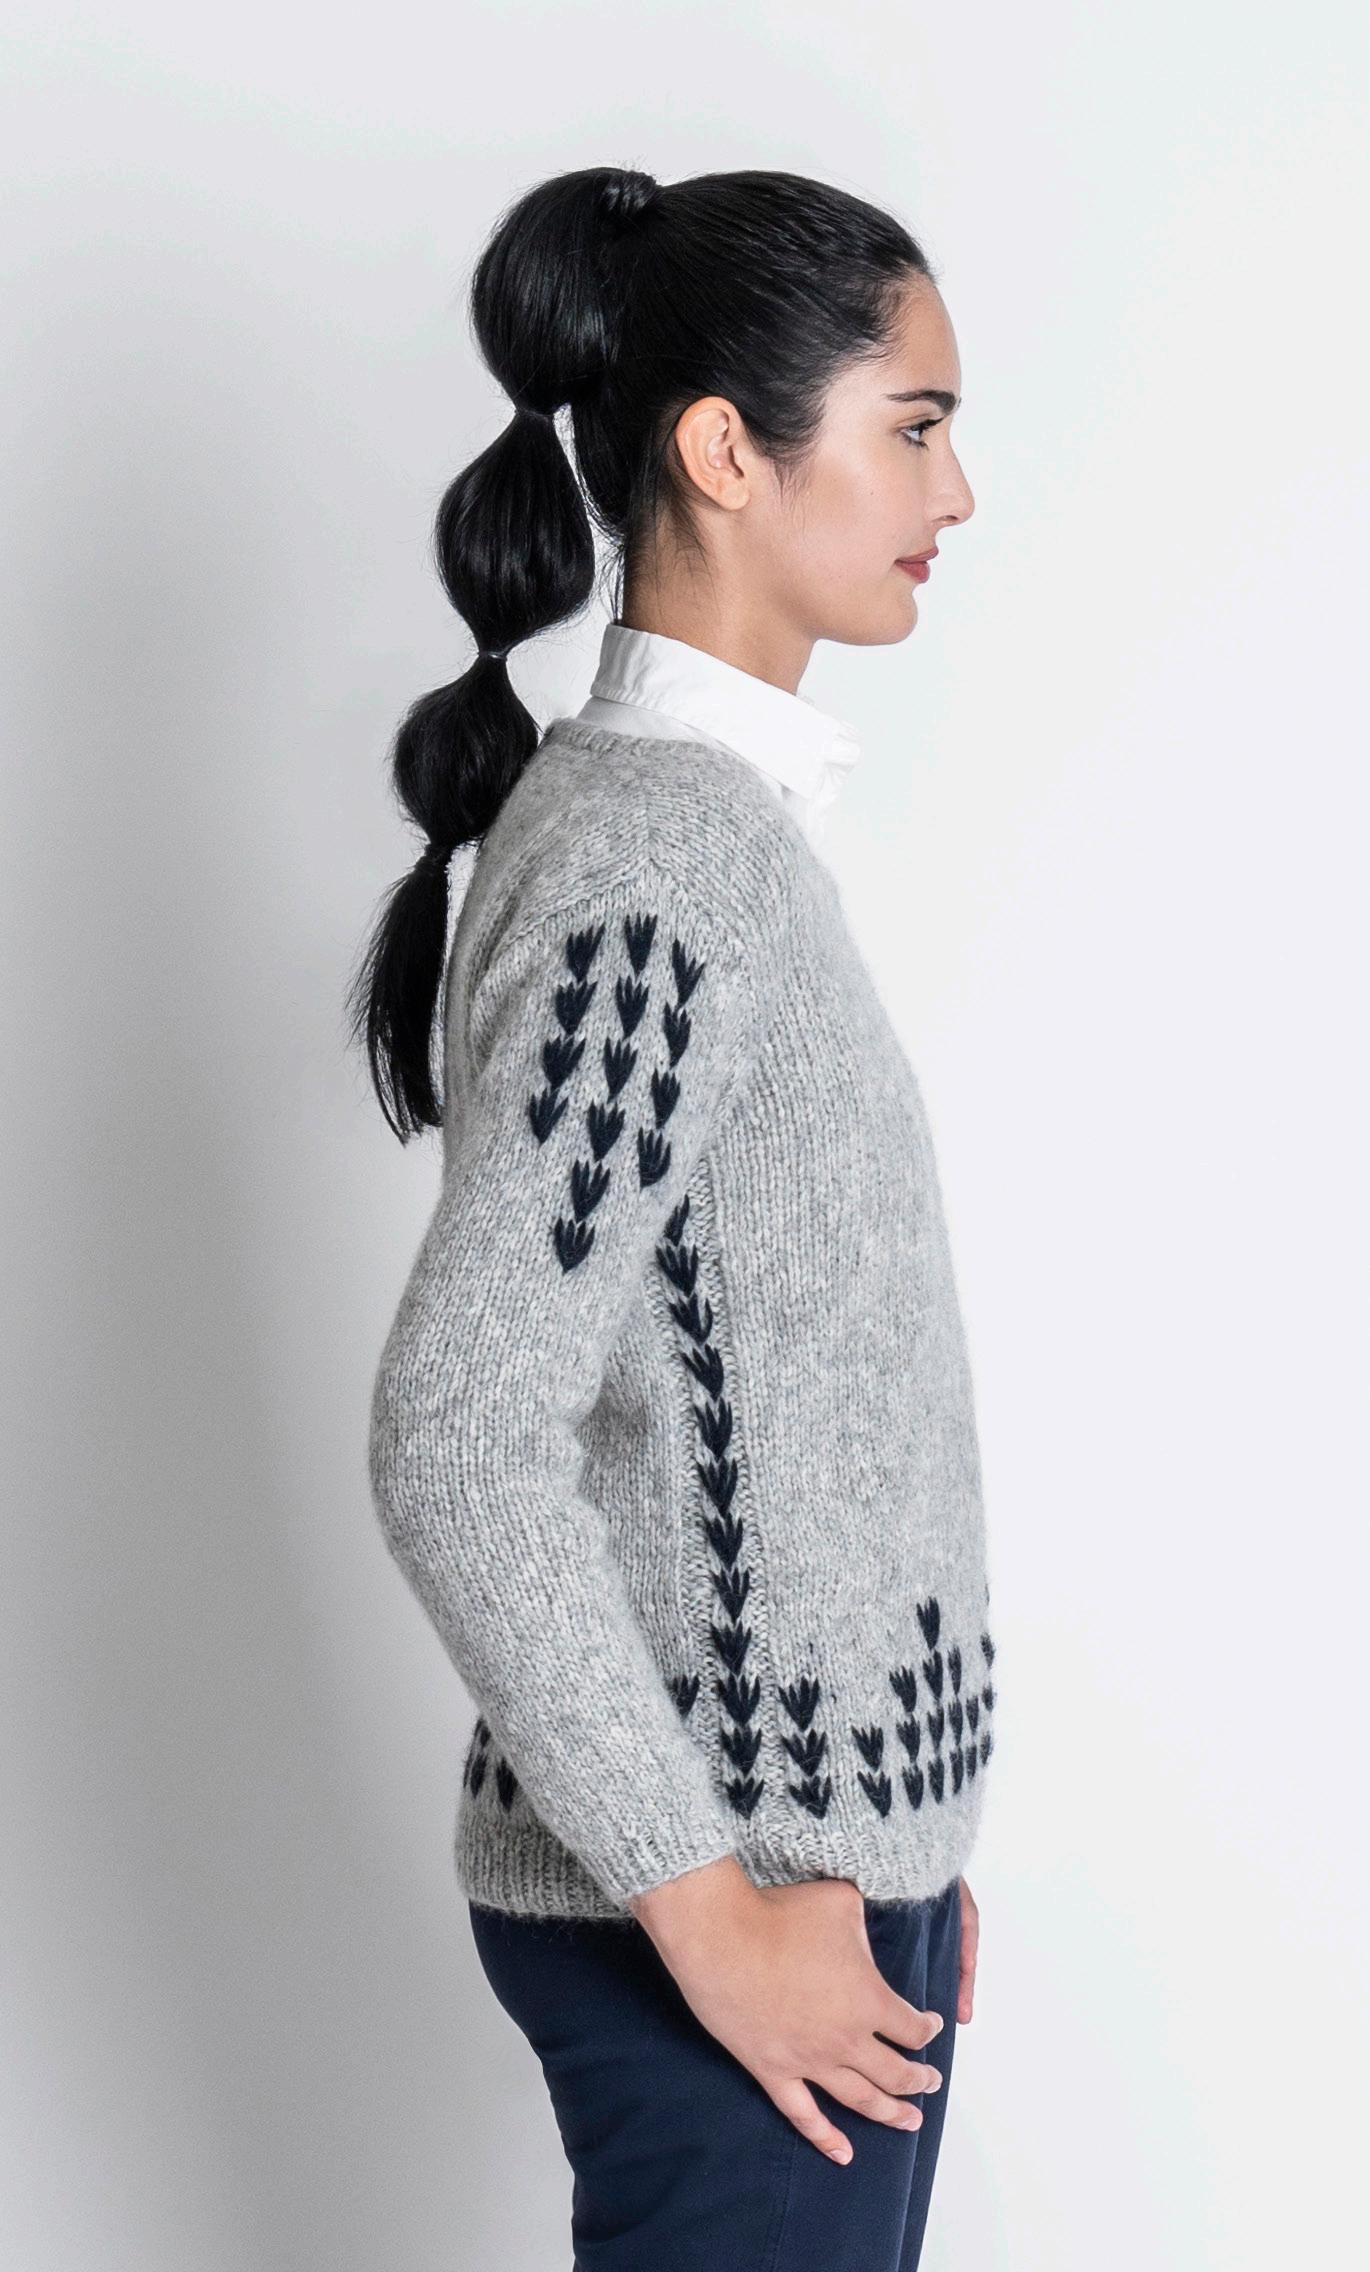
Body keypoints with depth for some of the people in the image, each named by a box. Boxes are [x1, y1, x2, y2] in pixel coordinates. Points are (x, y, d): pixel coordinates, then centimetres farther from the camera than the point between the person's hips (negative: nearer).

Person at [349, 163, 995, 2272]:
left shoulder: (728, 824, 10)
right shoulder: (645, 854, -19)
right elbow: (460, 1447, -24)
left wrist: (898, 1822, 16)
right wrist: (704, 1906, -18)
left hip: (828, 1854, 9)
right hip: (725, 1896, -9)